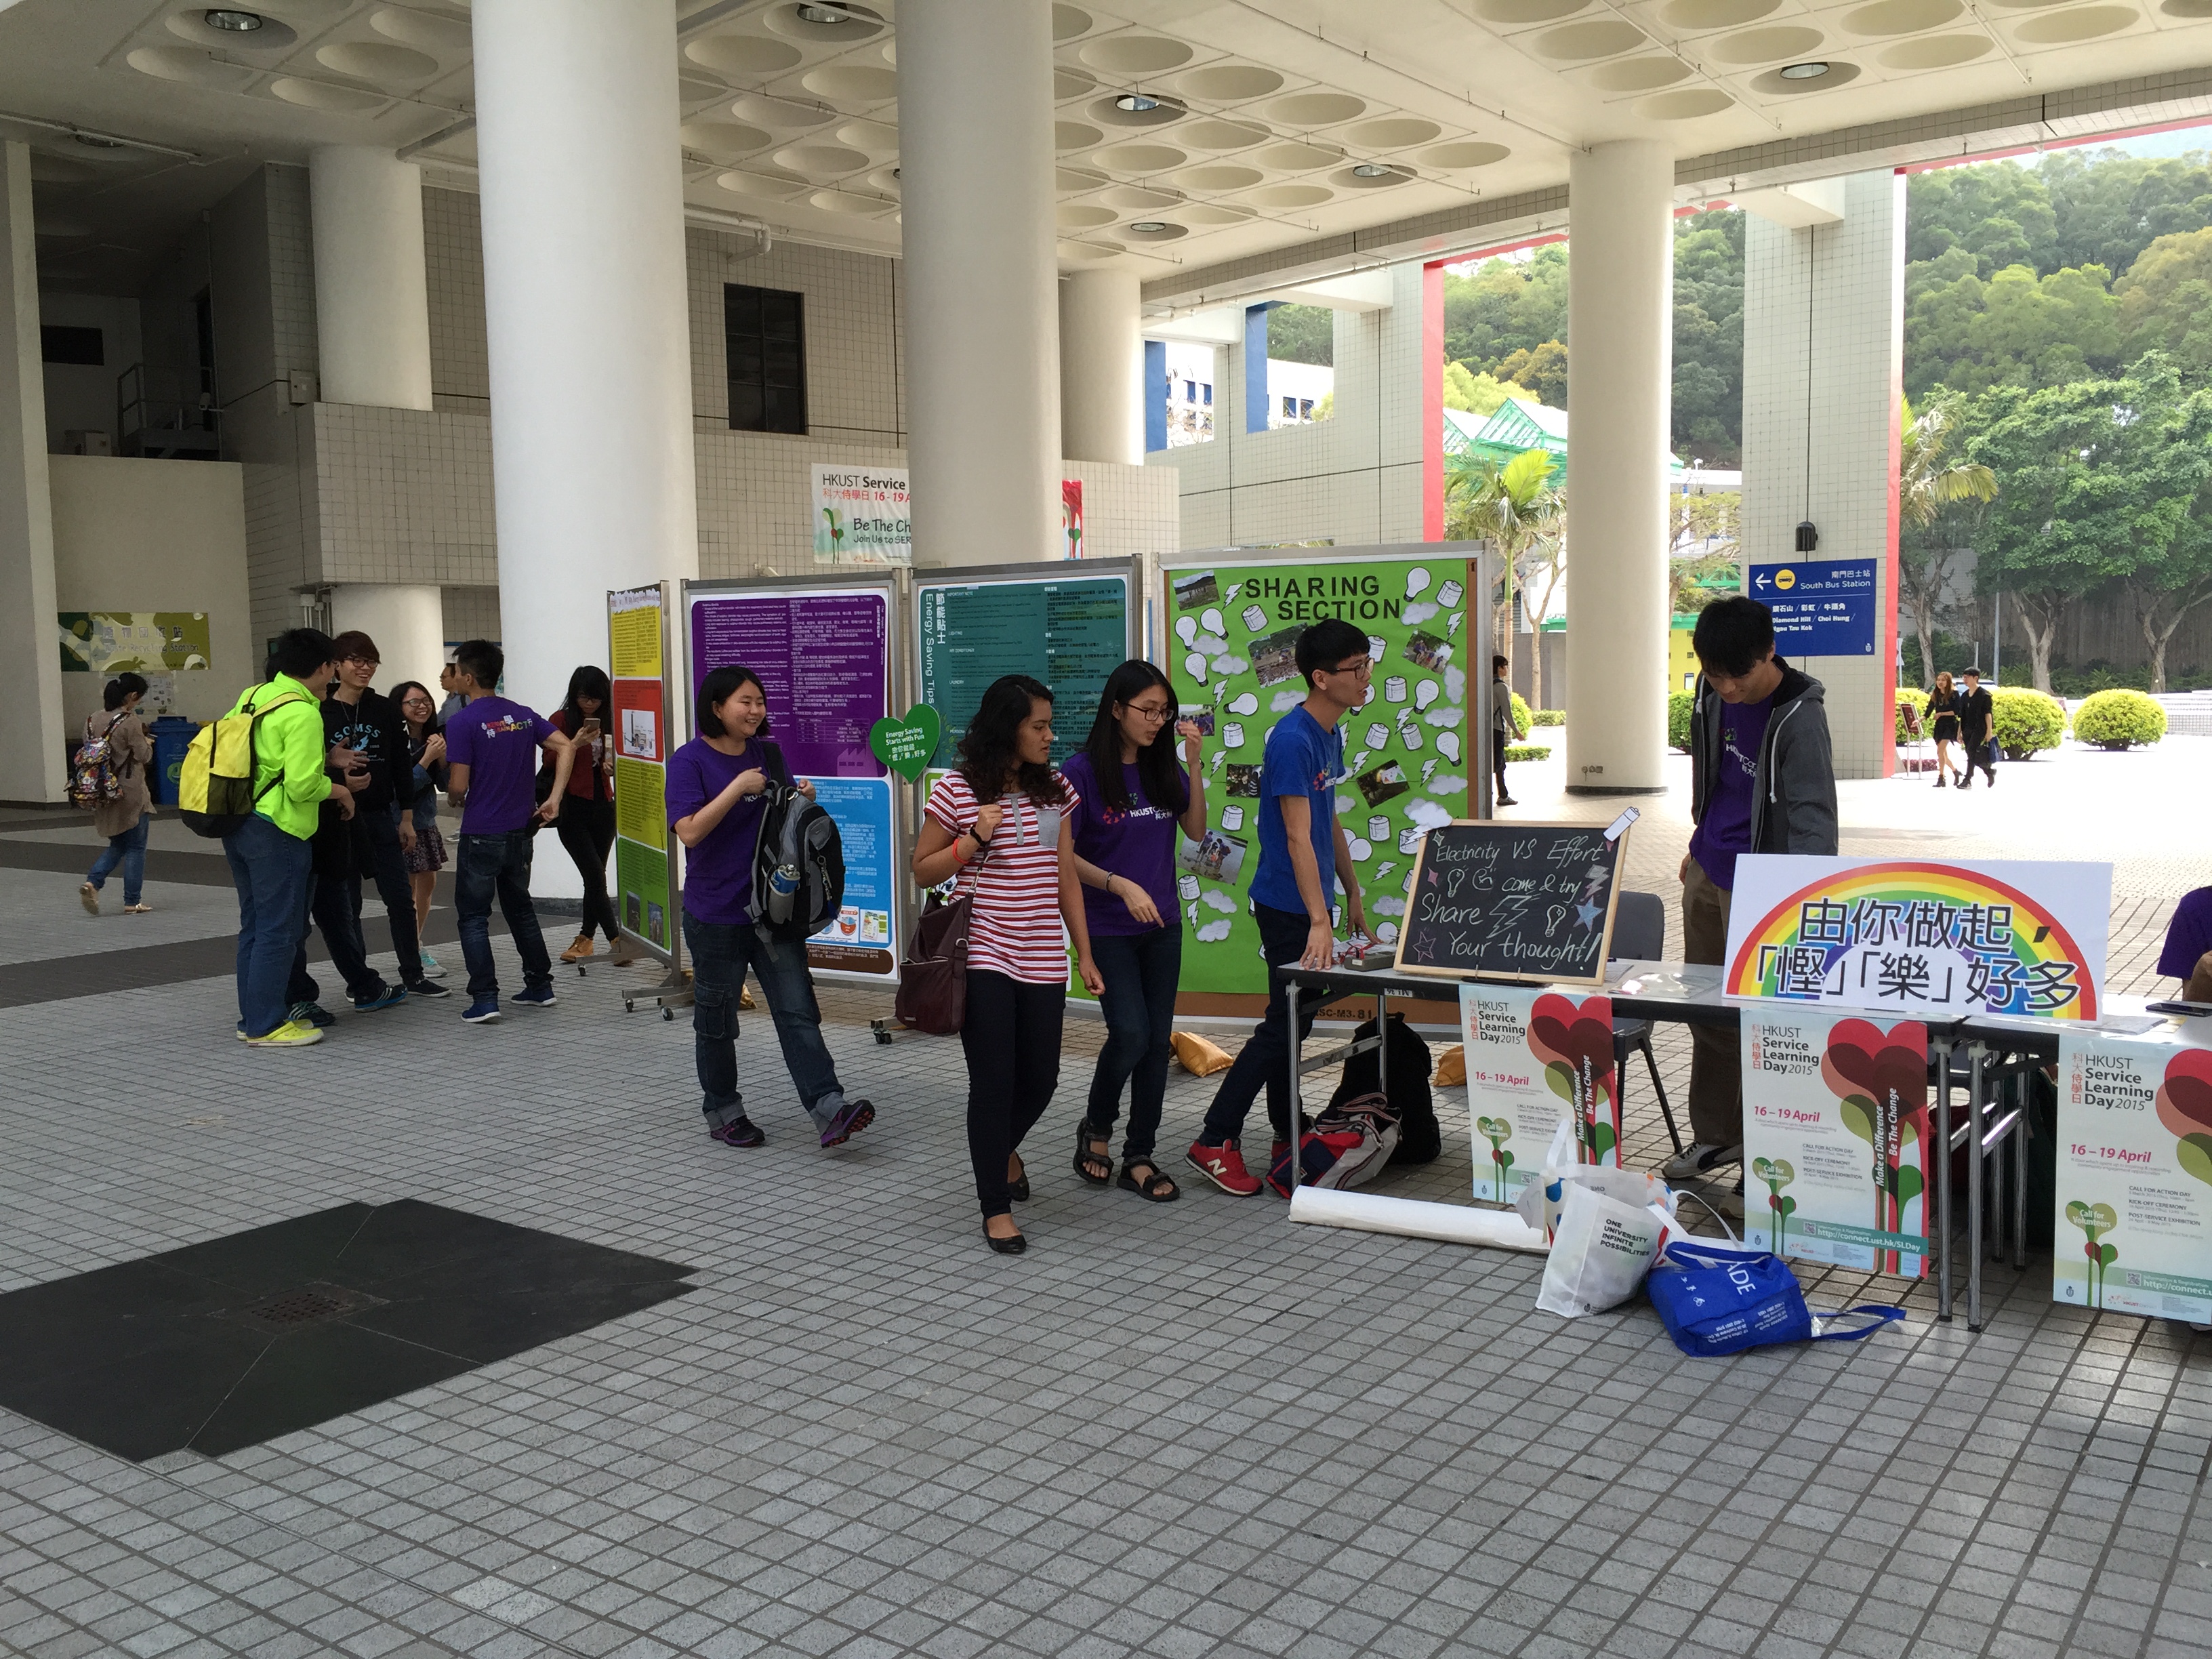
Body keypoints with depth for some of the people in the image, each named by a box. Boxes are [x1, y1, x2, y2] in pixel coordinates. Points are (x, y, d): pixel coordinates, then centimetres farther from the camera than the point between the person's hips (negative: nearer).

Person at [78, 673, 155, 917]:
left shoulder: (93, 720, 4)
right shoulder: (130, 722, -16)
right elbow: (143, 757, -13)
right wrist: (147, 743, 8)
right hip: (130, 793, -6)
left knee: (117, 845, 20)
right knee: (135, 848, 5)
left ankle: (92, 882, -2)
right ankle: (132, 903, 9)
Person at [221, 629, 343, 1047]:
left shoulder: (253, 696, 10)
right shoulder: (303, 713, -15)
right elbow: (302, 785, -22)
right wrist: (337, 789, -2)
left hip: (238, 824, 9)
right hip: (276, 831, -9)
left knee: (254, 925, 16)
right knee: (279, 930, -2)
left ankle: (252, 1018, 23)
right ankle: (266, 1025, 2)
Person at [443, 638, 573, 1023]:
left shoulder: (462, 723, -14)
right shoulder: (523, 715, 6)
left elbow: (458, 786, -16)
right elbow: (566, 748, 2)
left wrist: (454, 800, 8)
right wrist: (554, 799, 1)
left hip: (481, 835, -6)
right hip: (520, 832, 6)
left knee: (473, 917, 3)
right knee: (520, 909, 18)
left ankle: (484, 999, -2)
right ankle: (540, 987, 23)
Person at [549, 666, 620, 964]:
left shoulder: (607, 721, 10)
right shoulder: (561, 720, -3)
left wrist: (611, 766, -3)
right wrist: (576, 744, -19)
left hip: (603, 805, 4)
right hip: (573, 807, -4)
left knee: (595, 877, 5)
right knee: (595, 875, -9)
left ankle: (585, 939, 14)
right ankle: (616, 940, -10)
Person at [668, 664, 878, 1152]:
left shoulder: (768, 754, 8)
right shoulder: (689, 761, -9)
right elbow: (689, 831, -20)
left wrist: (803, 801, -2)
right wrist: (738, 788, -22)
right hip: (715, 914, -4)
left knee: (797, 1010, -4)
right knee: (717, 1020, 10)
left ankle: (829, 1110, -11)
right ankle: (723, 1112, 27)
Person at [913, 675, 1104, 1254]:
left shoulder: (1055, 790, 7)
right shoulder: (956, 791, -5)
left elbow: (1067, 878, 11)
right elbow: (923, 871, 2)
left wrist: (1085, 955, 9)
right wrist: (973, 840, -15)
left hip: (1042, 962, 4)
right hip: (983, 959, -4)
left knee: (1040, 1080, 9)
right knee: (994, 1082, -2)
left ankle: (1003, 1149, 42)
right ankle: (997, 1208, 11)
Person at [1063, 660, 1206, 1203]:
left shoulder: (1163, 768, 6)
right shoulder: (1083, 770, -10)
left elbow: (1197, 831, 4)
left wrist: (1193, 763, -5)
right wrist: (1121, 886, -20)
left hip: (1162, 926, 5)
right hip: (1108, 929, -5)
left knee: (1158, 1040, 5)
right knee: (1131, 1035, -13)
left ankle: (1139, 1158, 16)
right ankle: (1096, 1128, 14)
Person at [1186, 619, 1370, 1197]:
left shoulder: (1331, 735, 10)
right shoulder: (1291, 740, -20)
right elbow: (1297, 837, -25)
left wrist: (1352, 893, 20)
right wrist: (1319, 923, -28)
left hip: (1311, 900, 9)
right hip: (1289, 906, -9)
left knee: (1293, 1020, 15)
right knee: (1285, 1023, -6)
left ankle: (1287, 1140, 25)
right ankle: (1213, 1143, 1)